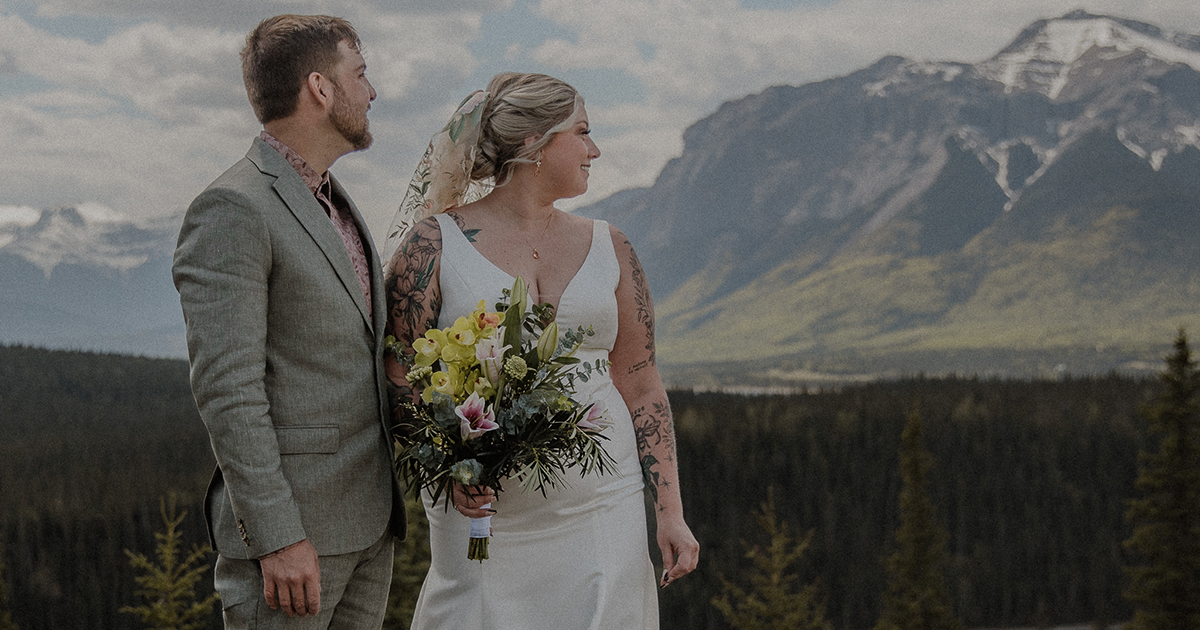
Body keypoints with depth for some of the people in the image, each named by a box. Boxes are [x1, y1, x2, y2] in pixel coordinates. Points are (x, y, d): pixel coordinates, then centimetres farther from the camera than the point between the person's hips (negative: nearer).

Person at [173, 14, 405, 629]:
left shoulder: (335, 203, 16)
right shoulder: (232, 210, -14)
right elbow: (227, 389, -19)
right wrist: (279, 537, -21)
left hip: (367, 521, 8)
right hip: (290, 524, -8)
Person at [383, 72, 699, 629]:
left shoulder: (607, 248, 10)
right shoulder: (436, 242, 0)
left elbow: (641, 386, 10)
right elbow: (398, 373, -2)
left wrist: (670, 513, 5)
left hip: (601, 511, 3)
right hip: (482, 513, -3)